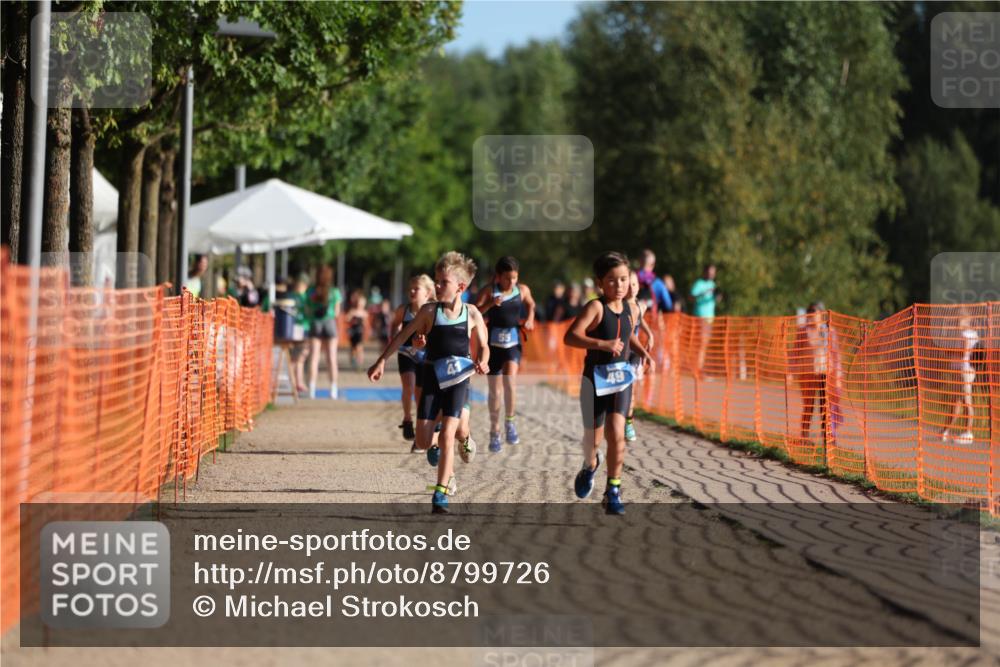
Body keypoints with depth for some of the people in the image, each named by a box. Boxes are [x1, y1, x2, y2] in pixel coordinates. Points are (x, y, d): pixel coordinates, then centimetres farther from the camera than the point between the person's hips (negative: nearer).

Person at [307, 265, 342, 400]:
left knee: (314, 358, 3)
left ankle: (312, 390, -2)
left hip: (315, 323, 1)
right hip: (330, 323, -1)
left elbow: (308, 310, 0)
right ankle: (333, 390, 4)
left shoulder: (311, 292, -3)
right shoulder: (335, 292, -6)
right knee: (331, 358, 4)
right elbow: (337, 313, -2)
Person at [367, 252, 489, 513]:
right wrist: (381, 361, 0)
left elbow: (483, 346, 6)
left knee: (447, 435, -11)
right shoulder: (430, 311, -3)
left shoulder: (471, 313, -4)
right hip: (431, 377, 1)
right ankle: (436, 449, 36)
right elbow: (403, 335, 3)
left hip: (457, 379, -1)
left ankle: (441, 492, -4)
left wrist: (482, 362, -15)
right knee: (422, 441, -2)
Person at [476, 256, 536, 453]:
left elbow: (530, 304, 22)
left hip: (513, 342, 1)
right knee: (494, 390, 5)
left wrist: (529, 319, 4)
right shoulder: (489, 292, -8)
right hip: (494, 343, -1)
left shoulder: (522, 290, 0)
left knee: (509, 379, -23)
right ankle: (494, 432, 20)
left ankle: (509, 422, -4)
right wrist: (490, 304, -33)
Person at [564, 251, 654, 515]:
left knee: (616, 434, -11)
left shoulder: (631, 310, 4)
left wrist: (643, 353, 10)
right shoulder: (596, 307, -14)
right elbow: (570, 336, -26)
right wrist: (603, 344, -36)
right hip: (595, 378, -3)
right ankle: (590, 465, 44)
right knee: (593, 437, 8)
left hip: (622, 377, 3)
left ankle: (613, 491, -3)